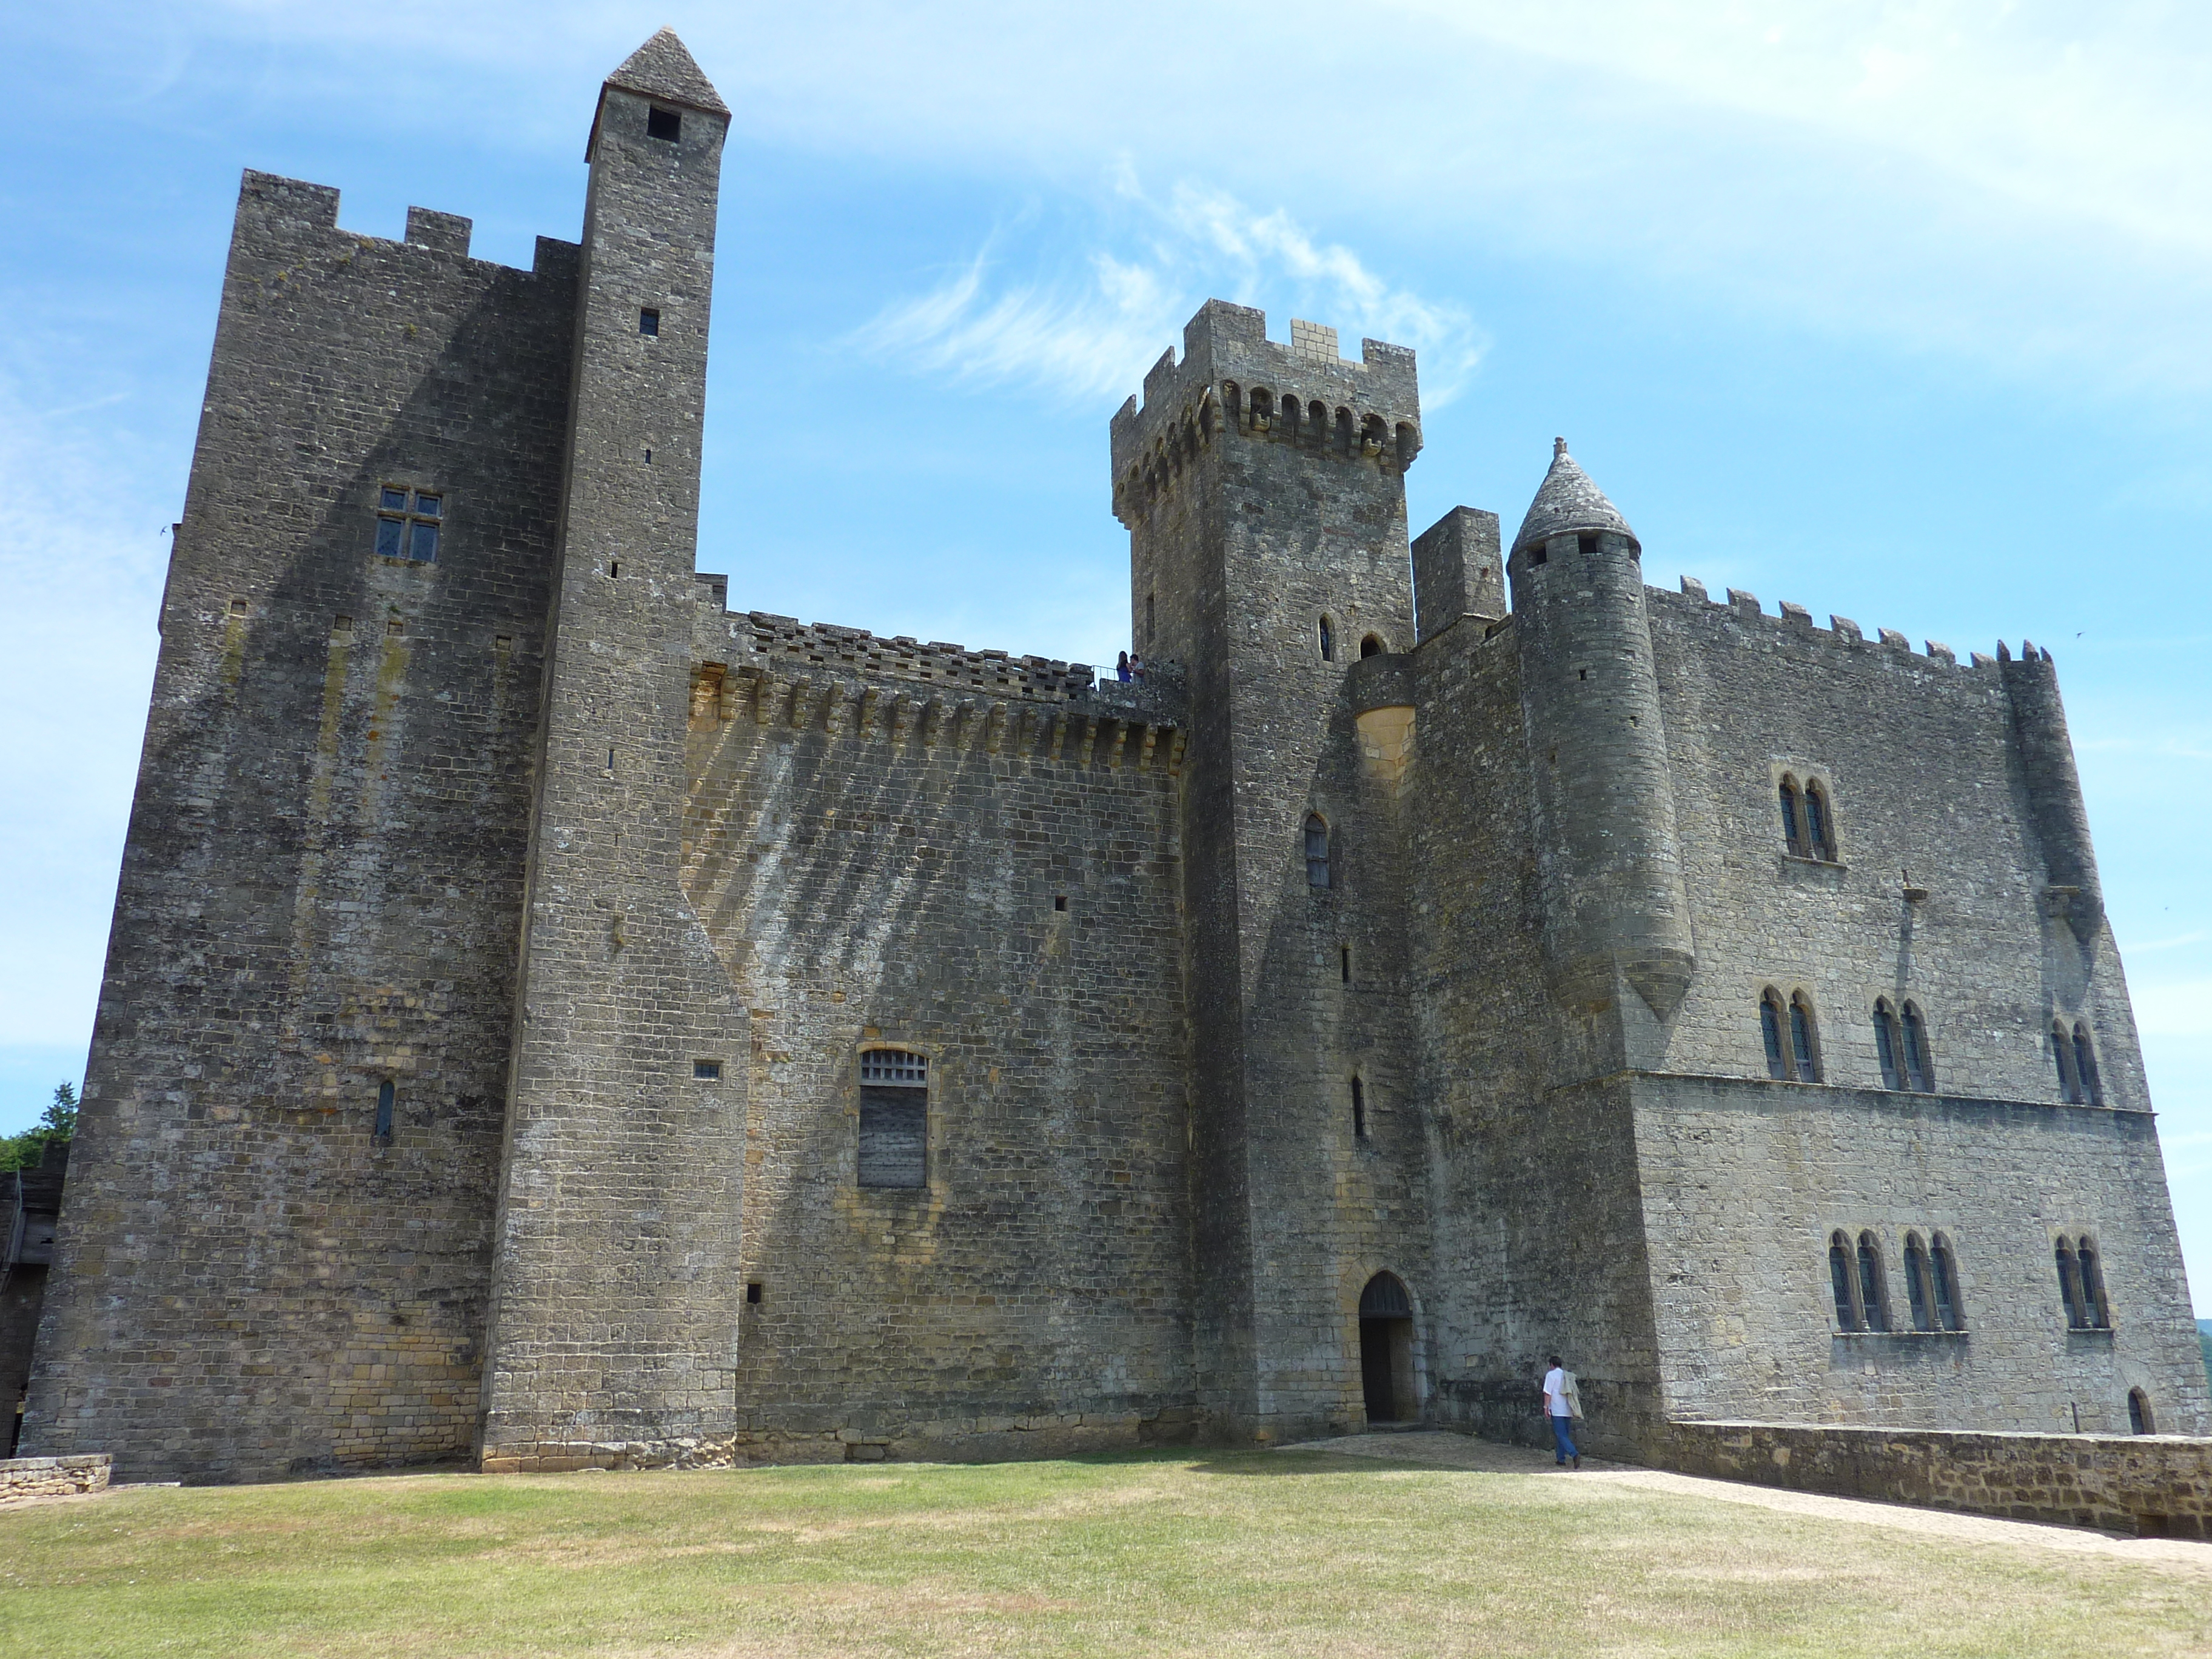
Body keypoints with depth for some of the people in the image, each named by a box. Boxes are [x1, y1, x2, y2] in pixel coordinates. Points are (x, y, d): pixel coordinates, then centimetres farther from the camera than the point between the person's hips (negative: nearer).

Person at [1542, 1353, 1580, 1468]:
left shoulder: (1551, 1375, -6)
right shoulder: (1568, 1376, 13)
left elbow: (1548, 1393, -11)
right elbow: (1573, 1394, 19)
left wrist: (1546, 1407, -4)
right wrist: (1574, 1411, 26)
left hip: (1557, 1411, -7)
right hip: (1568, 1411, 7)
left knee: (1561, 1436, -9)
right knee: (1563, 1435, 14)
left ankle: (1575, 1454, -27)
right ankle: (1561, 1460, 15)